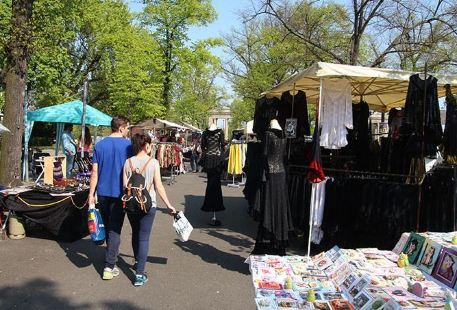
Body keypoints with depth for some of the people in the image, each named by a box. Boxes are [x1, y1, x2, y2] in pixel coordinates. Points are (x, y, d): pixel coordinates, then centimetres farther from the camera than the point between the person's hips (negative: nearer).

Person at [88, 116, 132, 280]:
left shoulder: (99, 145, 3)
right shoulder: (128, 145, -8)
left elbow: (95, 172, 0)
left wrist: (91, 194, 4)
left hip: (103, 193, 4)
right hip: (119, 193, -4)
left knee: (107, 227, 18)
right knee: (115, 230, 0)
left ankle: (111, 256, 35)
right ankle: (109, 266, -2)